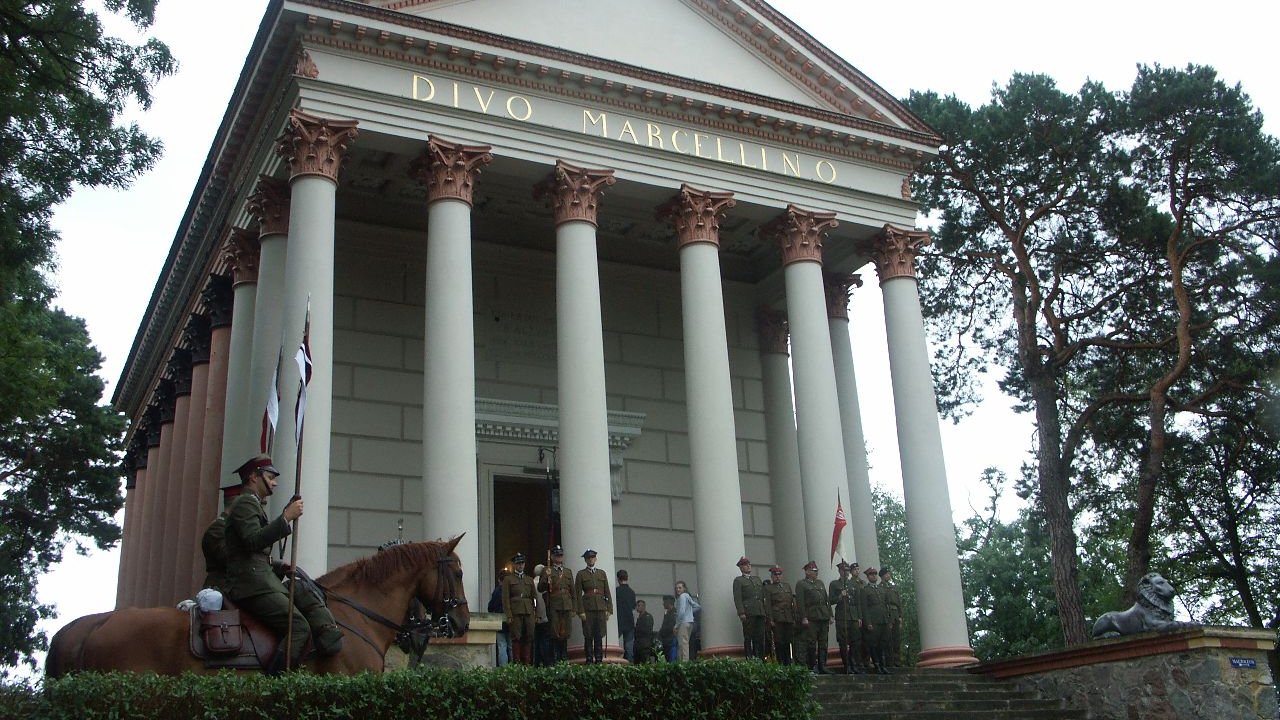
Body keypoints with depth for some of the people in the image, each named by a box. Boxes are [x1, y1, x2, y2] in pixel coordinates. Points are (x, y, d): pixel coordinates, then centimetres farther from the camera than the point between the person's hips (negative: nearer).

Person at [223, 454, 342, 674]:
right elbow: (253, 541, -22)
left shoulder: (253, 505, 27)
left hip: (266, 581, 11)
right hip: (251, 584, -11)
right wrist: (286, 518, -22)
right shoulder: (244, 503, -5)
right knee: (299, 628, -20)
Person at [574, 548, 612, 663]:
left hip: (601, 608, 3)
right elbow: (578, 594, -1)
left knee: (599, 636, 3)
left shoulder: (602, 573, 14)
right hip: (587, 608, -3)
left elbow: (607, 593, 12)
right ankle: (589, 661, 1)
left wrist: (609, 609, 4)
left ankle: (599, 660, 7)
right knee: (588, 636, -3)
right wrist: (581, 611, -10)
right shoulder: (581, 574, 5)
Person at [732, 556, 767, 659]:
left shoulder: (758, 579, 24)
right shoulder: (738, 580, 6)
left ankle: (760, 659, 7)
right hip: (748, 613, -5)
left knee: (760, 637, 3)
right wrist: (741, 613, -15)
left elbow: (763, 596, 22)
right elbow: (737, 598, -5)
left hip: (760, 612, 5)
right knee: (748, 638, -5)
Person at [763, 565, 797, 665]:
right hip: (777, 619, -4)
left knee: (788, 642, 6)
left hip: (789, 618, 4)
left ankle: (788, 663, 13)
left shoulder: (787, 586, 17)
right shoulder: (768, 588, 3)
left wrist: (794, 617, 9)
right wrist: (770, 620, -11)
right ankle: (780, 664, -1)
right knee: (779, 642, -5)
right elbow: (767, 605, -3)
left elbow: (792, 601, 16)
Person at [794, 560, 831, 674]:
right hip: (811, 618, -6)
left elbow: (826, 600, 20)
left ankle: (822, 666, 10)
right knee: (811, 643, -4)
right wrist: (804, 618, -14)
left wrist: (830, 615, 12)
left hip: (823, 617, 6)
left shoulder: (820, 583, 21)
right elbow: (800, 602, -7)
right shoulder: (801, 584, 1)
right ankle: (812, 666, 1)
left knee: (823, 643, 5)